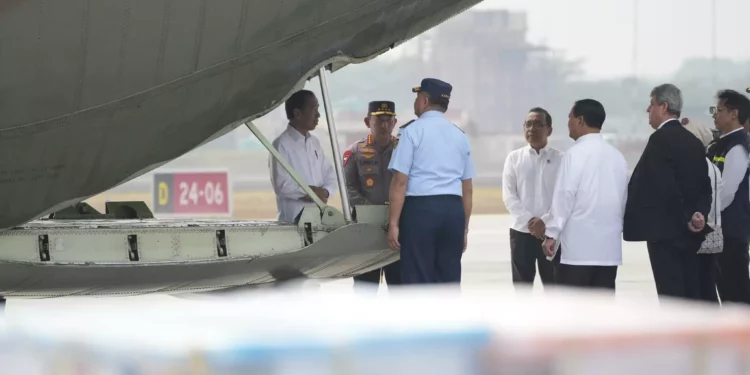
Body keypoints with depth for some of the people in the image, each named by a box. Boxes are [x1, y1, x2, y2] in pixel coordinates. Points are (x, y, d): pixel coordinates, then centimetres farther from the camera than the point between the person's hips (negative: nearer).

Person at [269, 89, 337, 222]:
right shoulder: (282, 144, -8)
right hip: (292, 220, -7)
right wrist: (311, 192, -10)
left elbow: (330, 176, 13)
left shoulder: (314, 142, 15)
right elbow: (282, 185, -16)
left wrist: (324, 192, -8)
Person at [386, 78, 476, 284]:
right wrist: (464, 228, 20)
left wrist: (393, 223, -7)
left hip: (420, 208, -5)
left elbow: (400, 182, -8)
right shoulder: (460, 136, 15)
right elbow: (467, 189, 14)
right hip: (453, 211, 5)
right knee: (449, 281, 7)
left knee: (418, 280, -4)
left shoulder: (412, 131, -2)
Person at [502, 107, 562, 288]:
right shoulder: (514, 158, 5)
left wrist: (545, 221, -16)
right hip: (521, 231, 1)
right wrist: (528, 221, -13)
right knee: (522, 287, 4)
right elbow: (508, 195, 0)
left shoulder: (560, 158, 1)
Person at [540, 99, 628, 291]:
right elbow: (622, 199, 11)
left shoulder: (575, 154, -9)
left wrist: (552, 234, -6)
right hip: (609, 246, 6)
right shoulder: (617, 156, 10)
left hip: (577, 246, -6)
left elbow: (564, 196, -11)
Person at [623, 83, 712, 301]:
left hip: (665, 230, -9)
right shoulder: (693, 141, 15)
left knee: (671, 297, -8)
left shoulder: (660, 139, -12)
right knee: (690, 295, 9)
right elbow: (704, 186, 11)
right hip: (688, 233, 9)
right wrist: (699, 214, -3)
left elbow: (665, 187, -18)